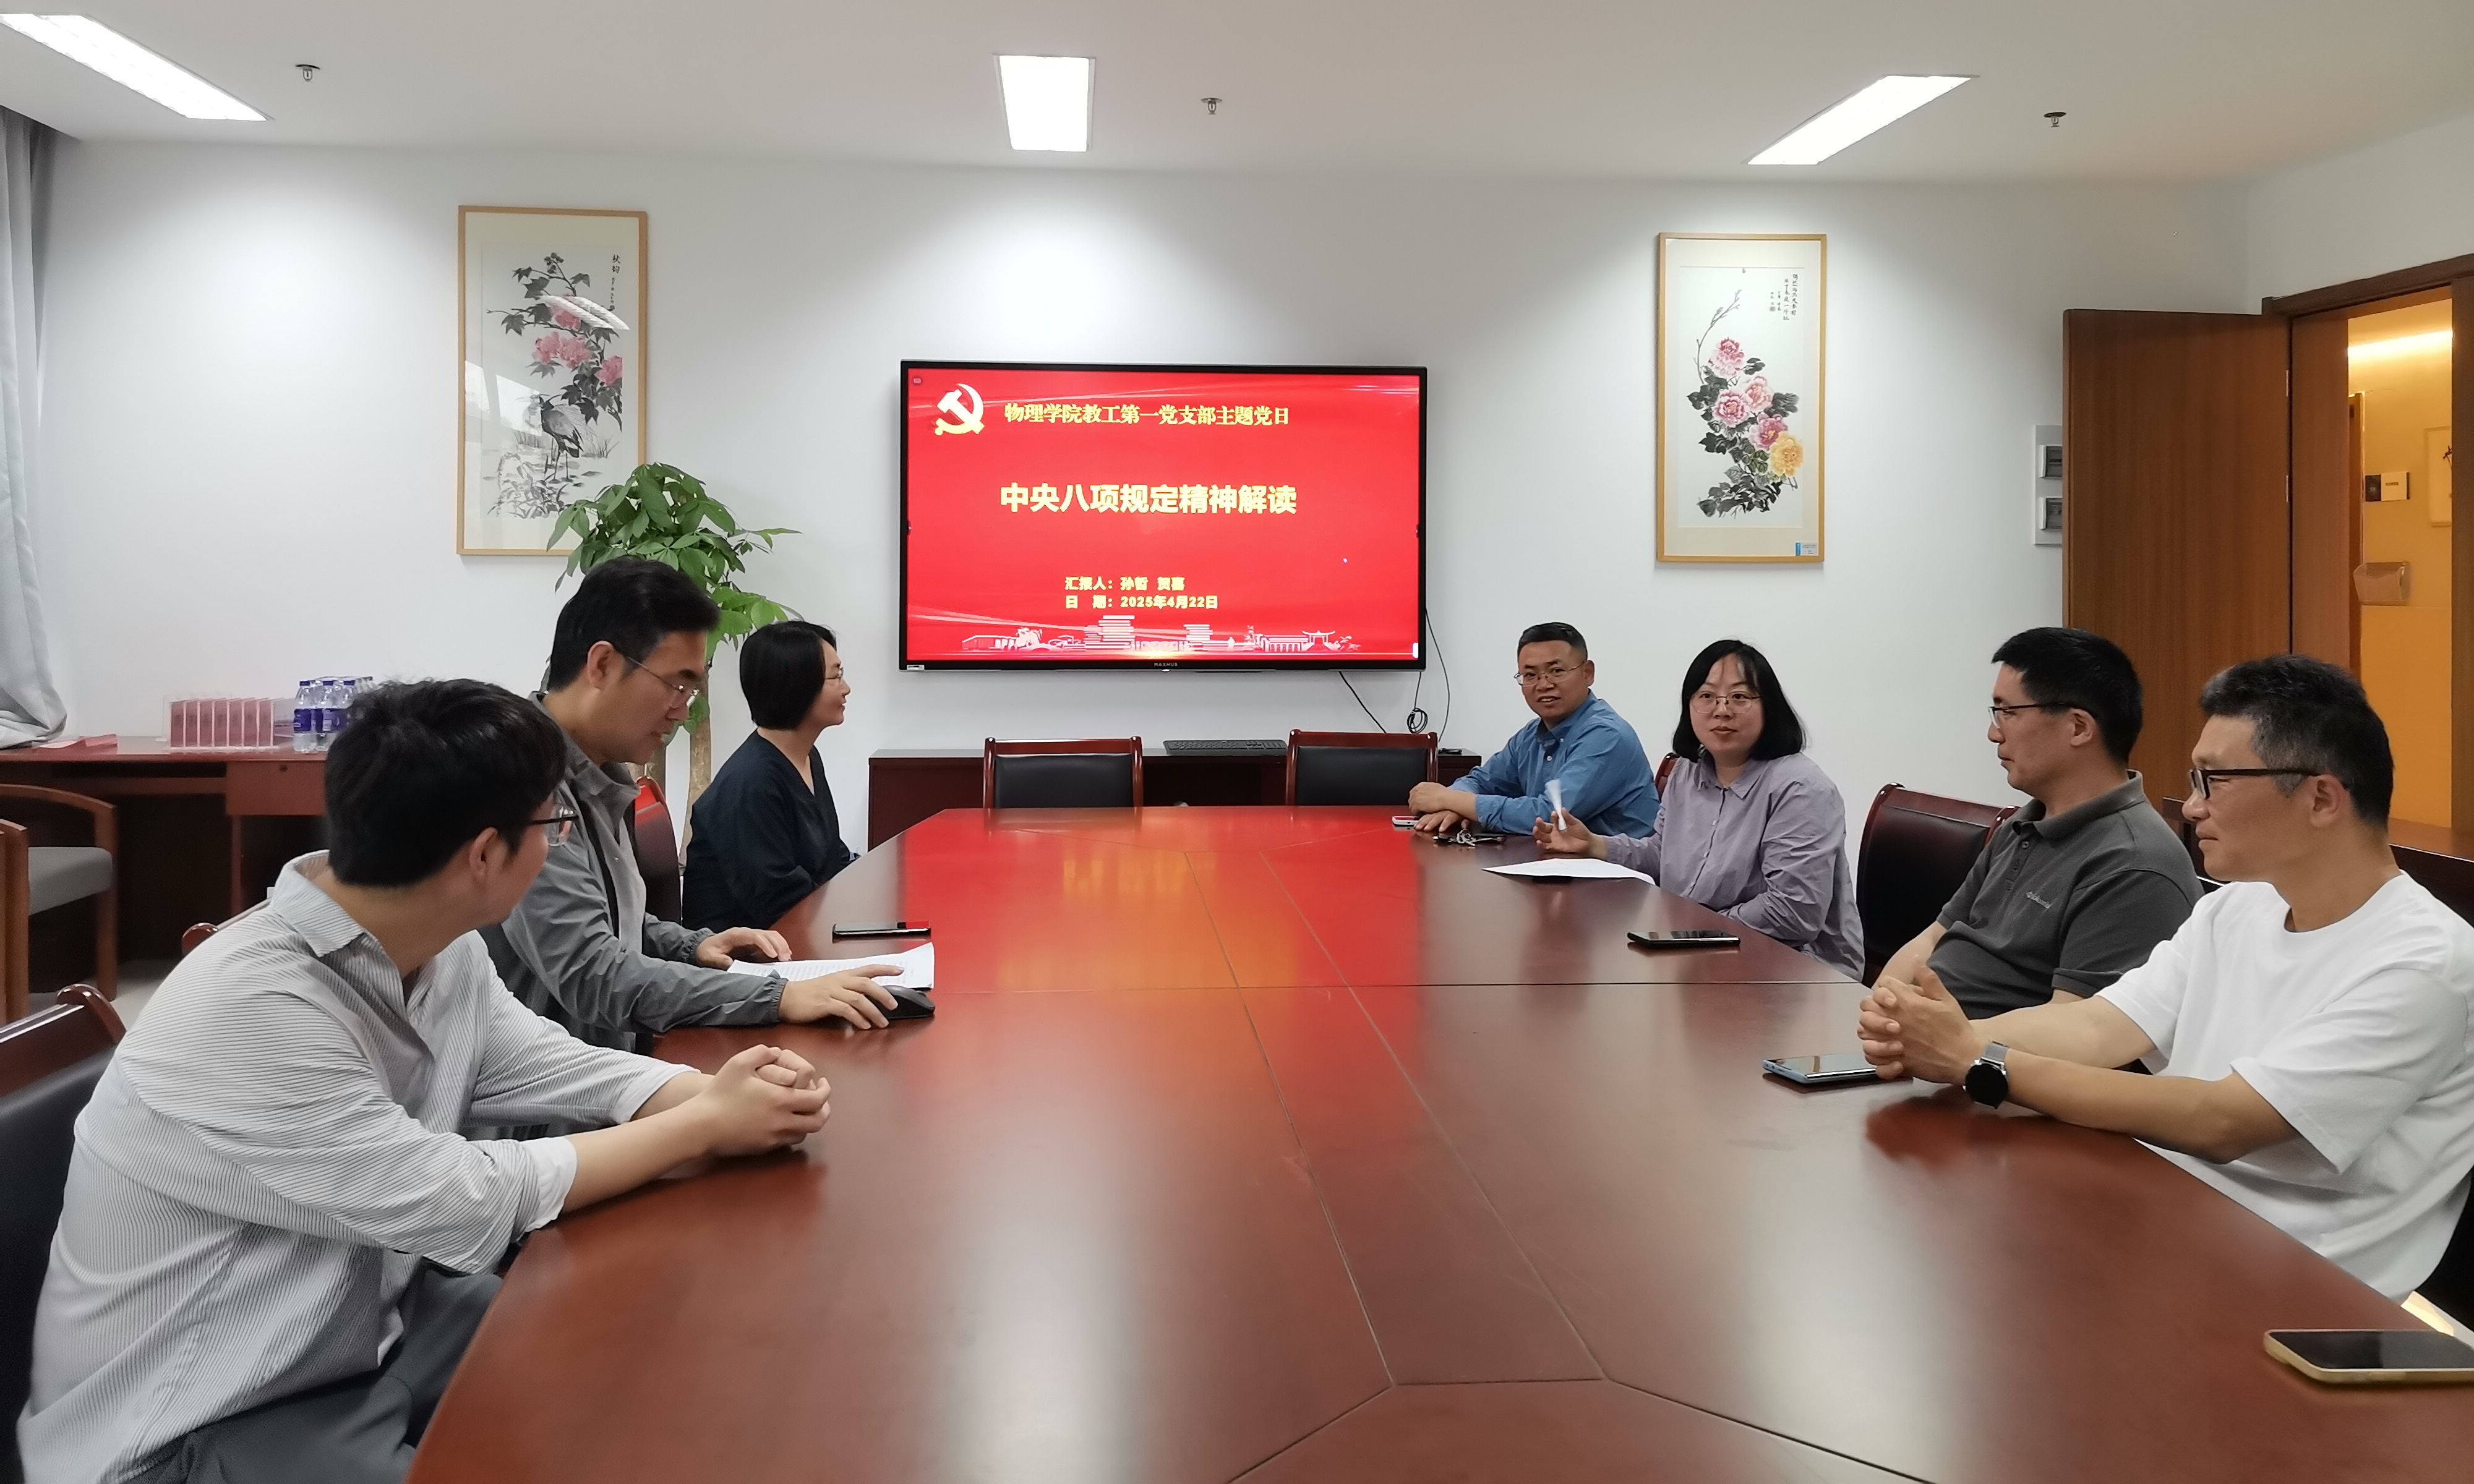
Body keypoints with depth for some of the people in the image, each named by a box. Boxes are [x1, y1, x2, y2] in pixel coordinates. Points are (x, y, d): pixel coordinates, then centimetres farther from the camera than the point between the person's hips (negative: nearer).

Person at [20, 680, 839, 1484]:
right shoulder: (249, 1013, -32)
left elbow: (546, 1064, 5)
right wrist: (707, 1126, -19)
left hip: (364, 1323, 8)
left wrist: (718, 1090, -15)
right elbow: (465, 1203, -27)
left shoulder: (441, 950, -6)